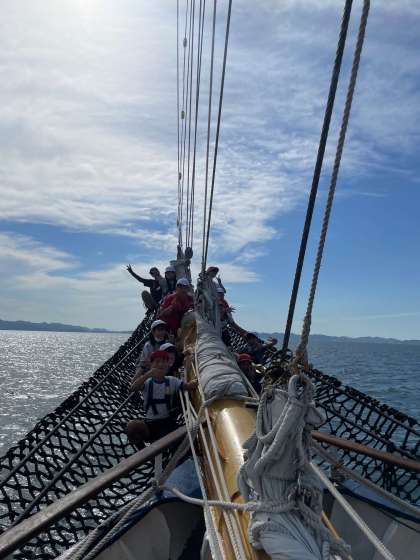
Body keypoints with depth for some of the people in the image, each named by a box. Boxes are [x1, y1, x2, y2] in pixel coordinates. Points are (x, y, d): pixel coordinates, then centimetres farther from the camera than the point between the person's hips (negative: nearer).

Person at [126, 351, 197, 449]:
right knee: (132, 425, -29)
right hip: (149, 423, -1)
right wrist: (148, 374, -40)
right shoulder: (147, 382, -5)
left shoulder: (172, 381, 0)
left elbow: (188, 386, -12)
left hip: (168, 423, 2)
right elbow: (133, 388, -25)